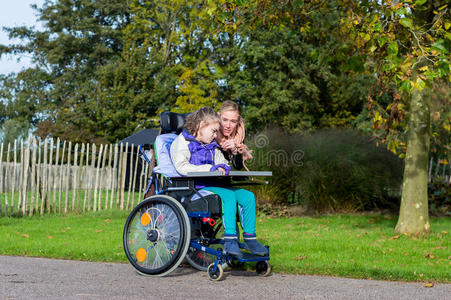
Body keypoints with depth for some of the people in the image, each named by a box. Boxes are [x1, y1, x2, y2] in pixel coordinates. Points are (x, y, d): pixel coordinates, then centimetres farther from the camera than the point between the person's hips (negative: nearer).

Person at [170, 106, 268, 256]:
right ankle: (230, 239, -34)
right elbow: (181, 166, -15)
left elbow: (222, 163, 27)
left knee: (248, 196, -12)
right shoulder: (182, 142, 0)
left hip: (212, 184, 8)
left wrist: (222, 167, -2)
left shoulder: (212, 146, 25)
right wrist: (209, 168, -20)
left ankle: (249, 237, -11)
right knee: (229, 195, -32)